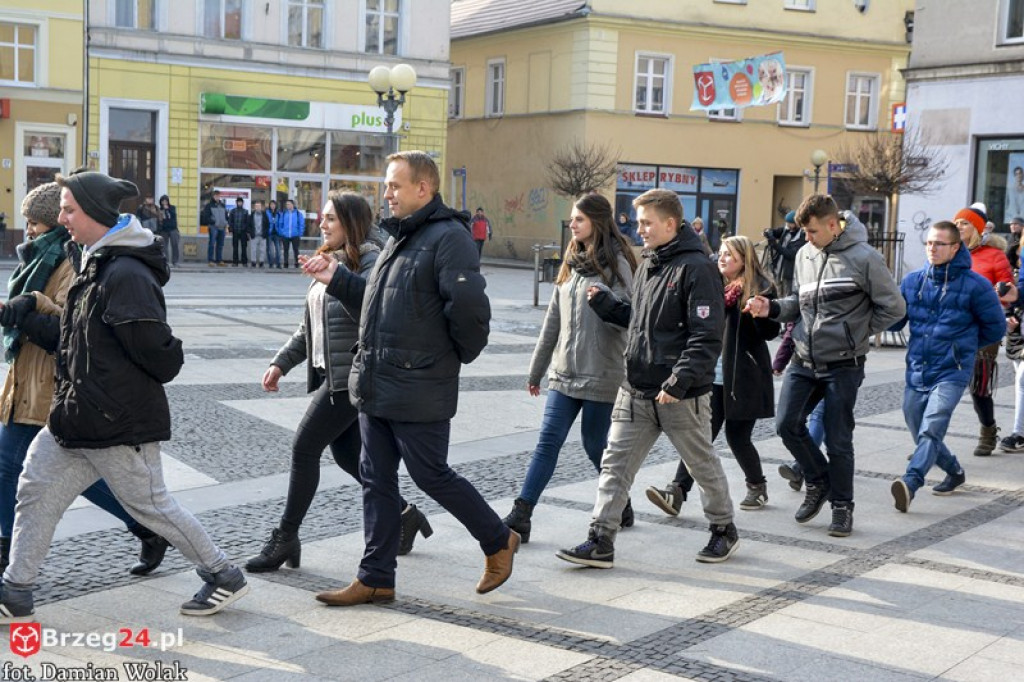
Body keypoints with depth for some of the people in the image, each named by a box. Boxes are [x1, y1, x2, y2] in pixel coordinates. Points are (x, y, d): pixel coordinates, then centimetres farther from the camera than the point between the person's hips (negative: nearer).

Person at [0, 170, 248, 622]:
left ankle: (223, 576, 19)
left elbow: (155, 347, -24)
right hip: (78, 416, 9)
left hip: (117, 423, -9)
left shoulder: (126, 274, -23)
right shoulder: (92, 263, 9)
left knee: (151, 505, 3)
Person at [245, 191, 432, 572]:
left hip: (351, 376, -9)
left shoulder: (370, 260, -11)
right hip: (329, 374, 9)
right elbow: (310, 326, 21)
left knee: (305, 447, -8)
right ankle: (404, 515, 27)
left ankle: (286, 538, 2)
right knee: (347, 455, 12)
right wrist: (281, 362, 15)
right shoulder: (331, 261, 16)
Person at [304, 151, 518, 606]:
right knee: (376, 479, 11)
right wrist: (337, 279, 12)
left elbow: (469, 307, -24)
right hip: (375, 386, 9)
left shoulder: (448, 237, -16)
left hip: (418, 389, -9)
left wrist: (457, 356, -10)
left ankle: (499, 542, 23)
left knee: (431, 476, 1)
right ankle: (376, 578, 20)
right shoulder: (399, 237, 16)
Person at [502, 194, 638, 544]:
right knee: (548, 442, -1)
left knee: (595, 445, 6)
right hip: (564, 372, 5)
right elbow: (553, 320, 17)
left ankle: (621, 505, 28)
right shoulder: (572, 263, 13)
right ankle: (521, 515, -3)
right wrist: (536, 370, 19)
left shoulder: (617, 262, -7)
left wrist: (602, 299, -29)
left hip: (601, 374, -5)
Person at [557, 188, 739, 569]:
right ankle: (601, 541, 6)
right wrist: (607, 304, 5)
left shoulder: (696, 268, -14)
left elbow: (707, 336, -20)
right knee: (615, 464, 2)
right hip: (636, 392, 7)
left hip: (681, 395, -7)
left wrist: (679, 381, -27)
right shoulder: (647, 265, 12)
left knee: (703, 465, 12)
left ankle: (724, 530, 31)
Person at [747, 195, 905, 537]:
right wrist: (771, 308, -3)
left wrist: (857, 331, -3)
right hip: (804, 360, 5)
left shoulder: (863, 258, -12)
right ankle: (818, 481, 22)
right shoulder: (805, 254, 6)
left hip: (843, 364, -5)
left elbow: (893, 307, -6)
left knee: (838, 440, 1)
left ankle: (842, 506, 20)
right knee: (787, 424, -2)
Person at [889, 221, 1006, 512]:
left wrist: (962, 345, 9)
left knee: (930, 430, -22)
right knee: (920, 433, 14)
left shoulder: (974, 286, -6)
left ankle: (910, 483, -34)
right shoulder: (912, 281, 5)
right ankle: (954, 472, 38)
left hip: (951, 372, -5)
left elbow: (995, 327, 5)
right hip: (916, 371, 5)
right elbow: (894, 320, 7)